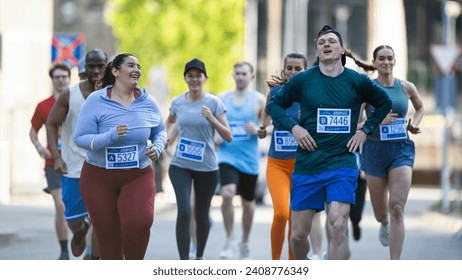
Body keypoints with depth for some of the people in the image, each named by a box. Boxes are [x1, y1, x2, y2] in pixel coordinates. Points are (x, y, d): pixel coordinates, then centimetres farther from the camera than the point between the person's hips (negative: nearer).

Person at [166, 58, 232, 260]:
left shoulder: (214, 103, -7)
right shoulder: (177, 102, 1)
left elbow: (228, 137, -9)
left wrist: (211, 118, -23)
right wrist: (168, 138, 7)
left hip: (207, 167, -1)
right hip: (180, 166, 1)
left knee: (201, 215, 12)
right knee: (184, 213, -15)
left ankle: (199, 256, 36)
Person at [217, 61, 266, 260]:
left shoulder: (259, 100, 1)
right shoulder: (222, 99, 6)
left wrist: (258, 129, -17)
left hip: (249, 159, 0)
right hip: (227, 156, 0)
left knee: (248, 202, 12)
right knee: (227, 193, -24)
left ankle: (244, 244, 30)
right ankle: (230, 241, -10)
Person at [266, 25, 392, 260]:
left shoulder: (357, 81, 2)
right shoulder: (303, 80, 1)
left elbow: (384, 103, 19)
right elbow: (274, 104, 12)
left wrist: (365, 130, 7)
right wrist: (293, 127, -3)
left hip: (342, 164, -1)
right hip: (306, 167, 1)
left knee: (337, 226, -20)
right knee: (298, 234, 4)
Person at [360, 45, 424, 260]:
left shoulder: (407, 87, 5)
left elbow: (420, 108, 25)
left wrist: (414, 125, 6)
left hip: (402, 149, 0)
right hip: (375, 150, 0)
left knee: (397, 208, -14)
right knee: (380, 213, 11)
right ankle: (385, 224, 52)